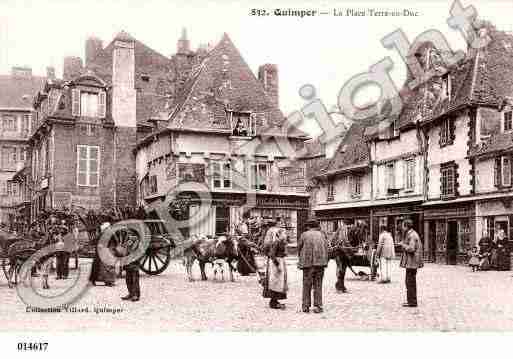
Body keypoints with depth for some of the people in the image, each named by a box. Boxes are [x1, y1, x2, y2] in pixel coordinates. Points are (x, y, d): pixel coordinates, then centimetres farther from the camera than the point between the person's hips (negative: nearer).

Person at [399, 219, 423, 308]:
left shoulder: (412, 235, -15)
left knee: (411, 282, -6)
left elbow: (411, 248, -23)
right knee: (410, 281, 15)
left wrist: (403, 244, -10)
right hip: (411, 263, 11)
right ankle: (411, 300, 21)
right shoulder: (410, 234, 17)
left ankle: (412, 302, -3)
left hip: (411, 262, -11)